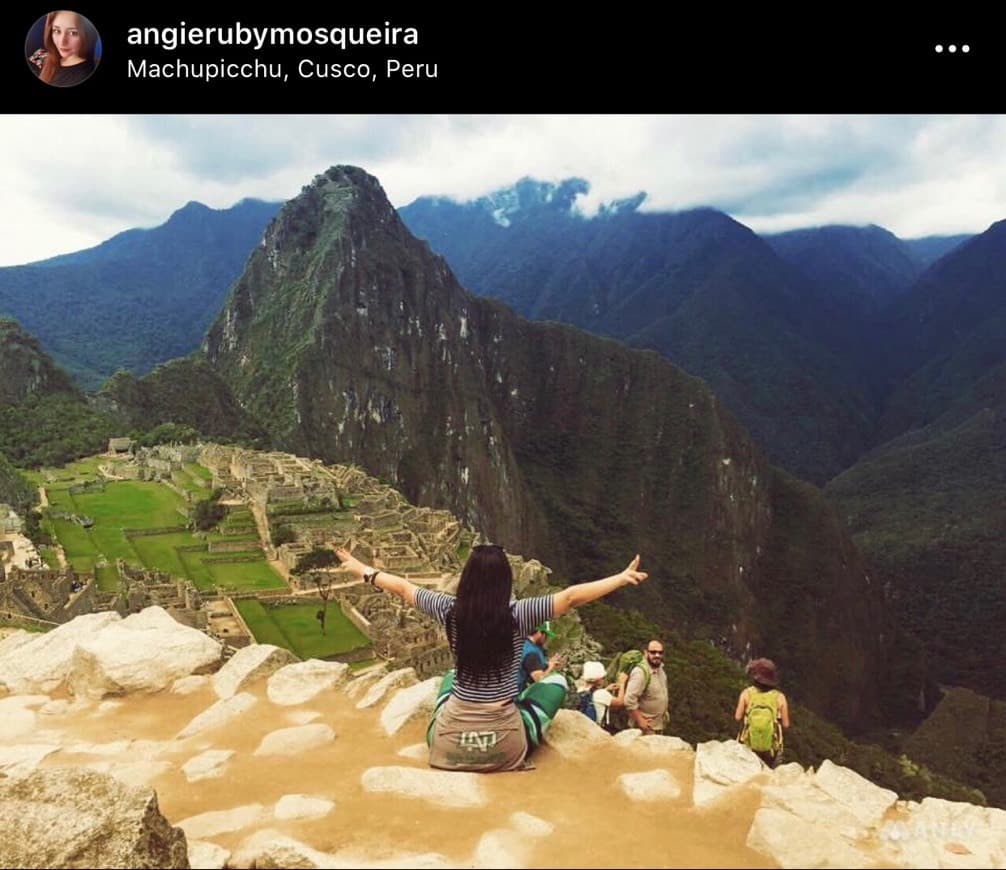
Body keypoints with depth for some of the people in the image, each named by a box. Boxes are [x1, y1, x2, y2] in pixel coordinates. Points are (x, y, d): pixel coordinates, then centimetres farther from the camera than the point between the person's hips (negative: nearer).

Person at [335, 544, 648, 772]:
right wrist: (623, 577, -8)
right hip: (505, 749, -3)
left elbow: (402, 588, 5)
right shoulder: (517, 615, -17)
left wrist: (363, 570, 19)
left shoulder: (450, 611, -8)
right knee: (556, 680, 19)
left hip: (449, 744, 4)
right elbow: (572, 596, -18)